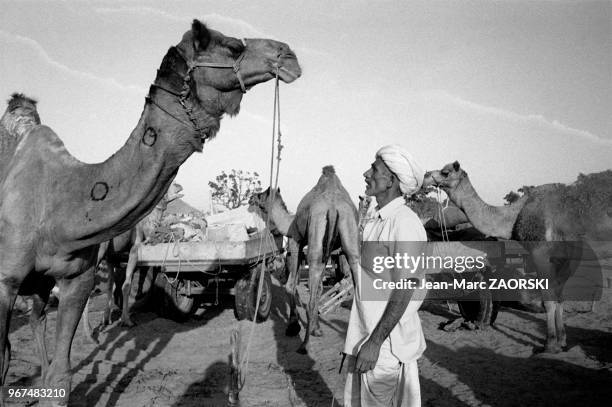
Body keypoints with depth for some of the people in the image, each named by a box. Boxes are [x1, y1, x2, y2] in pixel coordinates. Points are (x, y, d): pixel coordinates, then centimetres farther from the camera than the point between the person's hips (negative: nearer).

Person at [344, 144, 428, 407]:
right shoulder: (369, 219, 7)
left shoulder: (405, 223, -19)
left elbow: (404, 290, -20)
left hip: (389, 342, -8)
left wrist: (375, 342, -20)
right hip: (361, 334, 8)